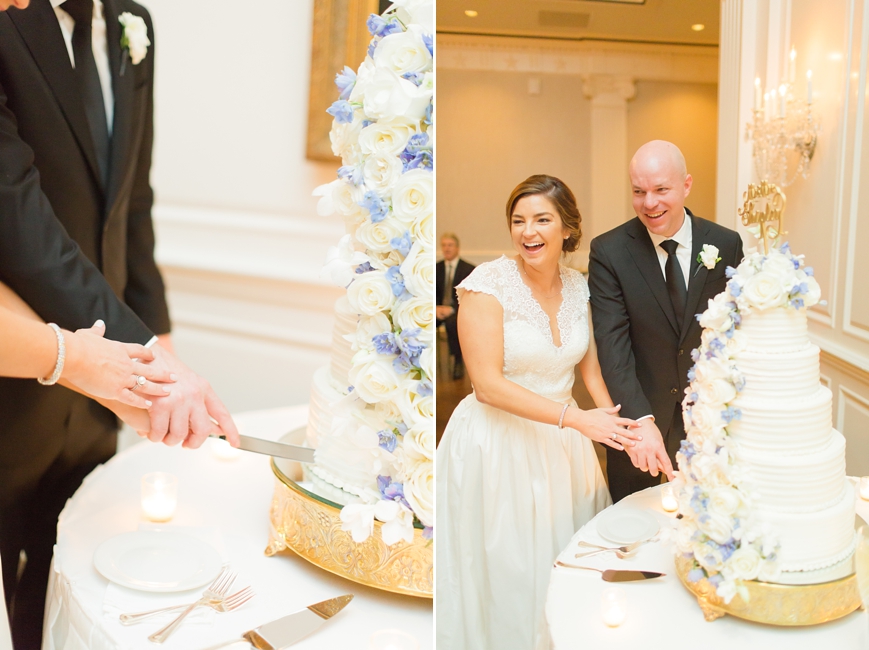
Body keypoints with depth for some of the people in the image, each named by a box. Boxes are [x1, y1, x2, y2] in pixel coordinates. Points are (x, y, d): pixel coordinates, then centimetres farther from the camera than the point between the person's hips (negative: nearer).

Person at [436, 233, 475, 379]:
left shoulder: (469, 269, -1)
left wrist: (451, 308, -21)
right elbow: (432, 294, 11)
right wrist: (436, 307, -10)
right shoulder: (436, 268, 11)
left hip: (459, 310, -4)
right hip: (439, 309, 4)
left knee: (452, 322, -39)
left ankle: (458, 362, -22)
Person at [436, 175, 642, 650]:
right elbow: (488, 384, -20)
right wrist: (578, 419, -23)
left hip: (562, 441, 5)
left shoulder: (578, 286, 1)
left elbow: (590, 366, 8)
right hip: (497, 442, -5)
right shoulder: (489, 282, -16)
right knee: (505, 569, 8)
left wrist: (616, 426, -8)